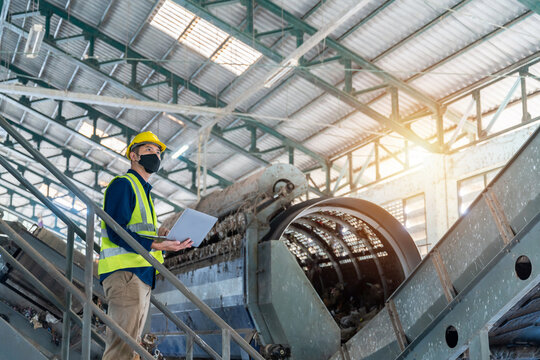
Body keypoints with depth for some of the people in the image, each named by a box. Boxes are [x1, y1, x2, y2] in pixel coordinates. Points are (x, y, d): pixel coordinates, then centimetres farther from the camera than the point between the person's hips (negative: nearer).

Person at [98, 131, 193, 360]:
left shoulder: (143, 190, 28)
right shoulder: (122, 184, -2)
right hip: (124, 272, -10)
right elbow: (116, 232, -15)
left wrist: (159, 235, 6)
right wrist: (155, 245, -22)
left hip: (142, 274, 10)